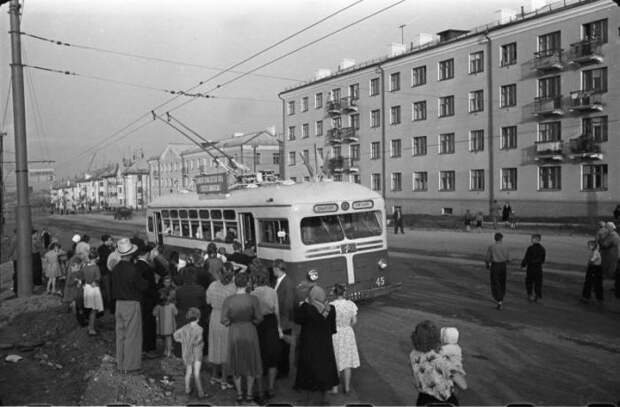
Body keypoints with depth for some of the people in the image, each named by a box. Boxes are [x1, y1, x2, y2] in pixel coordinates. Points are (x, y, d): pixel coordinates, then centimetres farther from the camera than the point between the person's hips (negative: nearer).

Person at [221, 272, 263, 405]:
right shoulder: (253, 299, -17)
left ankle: (239, 394, 28)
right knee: (250, 363, 18)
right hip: (249, 333, -1)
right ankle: (249, 394, 27)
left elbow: (224, 320, -11)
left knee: (236, 364, 19)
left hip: (234, 333, 1)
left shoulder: (228, 300, -15)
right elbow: (259, 318, -12)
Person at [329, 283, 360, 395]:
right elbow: (354, 321, -4)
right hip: (348, 334, 2)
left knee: (335, 362, 13)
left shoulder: (331, 306, -20)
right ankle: (347, 387, 24)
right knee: (347, 361, 16)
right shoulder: (351, 304, -11)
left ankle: (335, 387, 19)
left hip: (334, 335, -2)